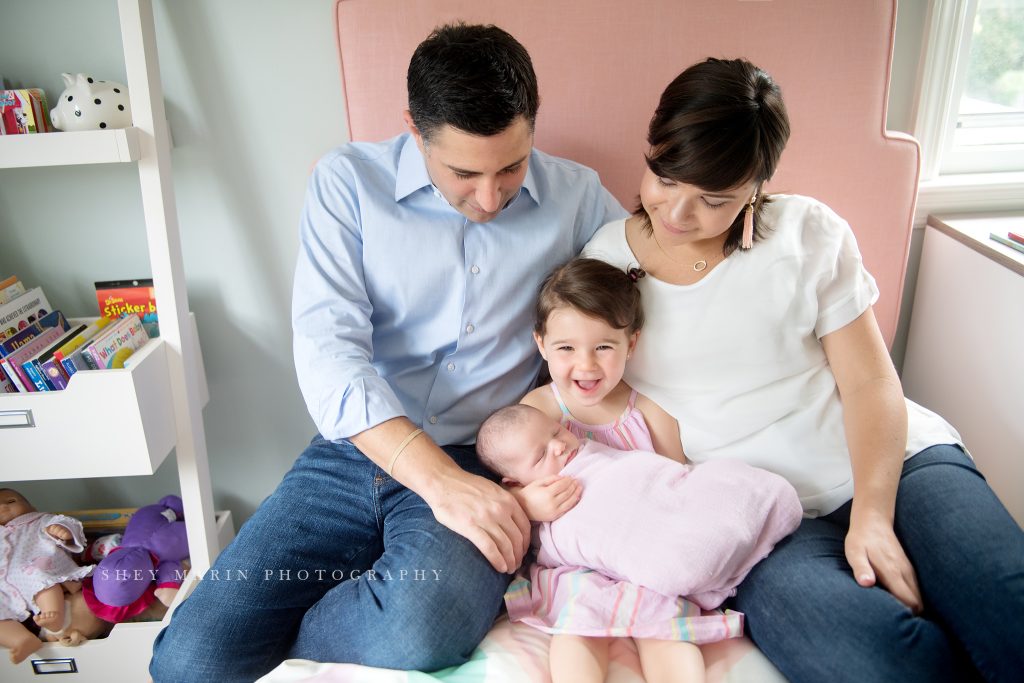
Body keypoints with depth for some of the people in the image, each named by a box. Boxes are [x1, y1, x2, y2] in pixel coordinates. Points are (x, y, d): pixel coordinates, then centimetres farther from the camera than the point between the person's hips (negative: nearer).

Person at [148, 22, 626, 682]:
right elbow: (328, 350, -12)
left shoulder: (576, 196, 3)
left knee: (424, 627, -32)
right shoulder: (348, 182, -2)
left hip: (483, 462, 0)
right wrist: (438, 478, -23)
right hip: (355, 453, 1)